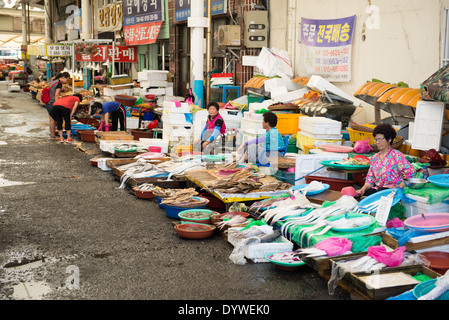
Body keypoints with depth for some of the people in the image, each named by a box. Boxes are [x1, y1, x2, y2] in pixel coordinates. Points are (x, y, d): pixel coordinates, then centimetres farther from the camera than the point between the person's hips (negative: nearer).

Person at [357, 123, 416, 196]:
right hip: (377, 189, 4)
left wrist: (398, 187, -18)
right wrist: (363, 189, -6)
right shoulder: (374, 158, 17)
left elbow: (411, 172, -11)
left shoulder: (396, 155, -2)